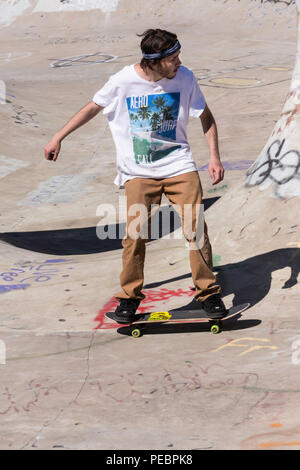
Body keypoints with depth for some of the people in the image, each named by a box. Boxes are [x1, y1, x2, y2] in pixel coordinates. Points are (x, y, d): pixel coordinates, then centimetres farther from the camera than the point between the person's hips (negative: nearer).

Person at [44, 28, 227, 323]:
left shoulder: (185, 78, -5)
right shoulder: (122, 82, -10)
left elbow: (205, 116, 8)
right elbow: (92, 108, 7)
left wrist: (214, 156, -1)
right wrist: (58, 138, 9)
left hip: (179, 166, 1)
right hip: (138, 172, -1)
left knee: (196, 228, -7)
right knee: (135, 235, -9)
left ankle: (208, 293, 9)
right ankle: (129, 296, 10)